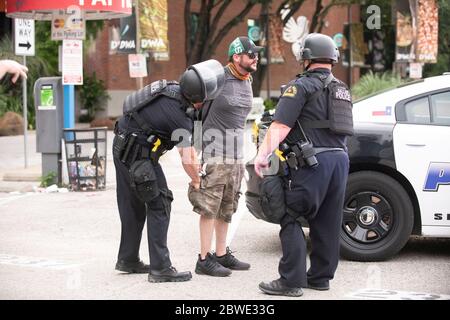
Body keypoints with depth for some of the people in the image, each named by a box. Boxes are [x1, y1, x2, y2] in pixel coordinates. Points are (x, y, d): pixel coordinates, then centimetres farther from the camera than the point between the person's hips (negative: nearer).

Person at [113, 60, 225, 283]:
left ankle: (127, 260, 28)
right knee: (159, 205, -5)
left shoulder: (171, 89, 0)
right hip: (137, 154, -9)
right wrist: (197, 181, 2)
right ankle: (160, 268, -6)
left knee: (133, 205, 17)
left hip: (123, 147, 9)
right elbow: (187, 161, -15)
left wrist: (193, 155, 15)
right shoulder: (178, 116, -23)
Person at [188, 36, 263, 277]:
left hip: (236, 155, 8)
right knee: (209, 208, -6)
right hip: (215, 153, -8)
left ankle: (222, 255, 21)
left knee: (226, 209, 13)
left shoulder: (247, 82, 11)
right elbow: (197, 114, -8)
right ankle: (204, 259, -2)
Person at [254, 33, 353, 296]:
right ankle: (320, 276, 20)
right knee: (327, 222, 13)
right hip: (340, 158, 8)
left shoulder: (302, 86, -6)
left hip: (313, 161, -8)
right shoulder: (342, 89, 19)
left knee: (291, 220, -4)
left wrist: (263, 154, -13)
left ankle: (292, 280, -8)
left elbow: (280, 126, -14)